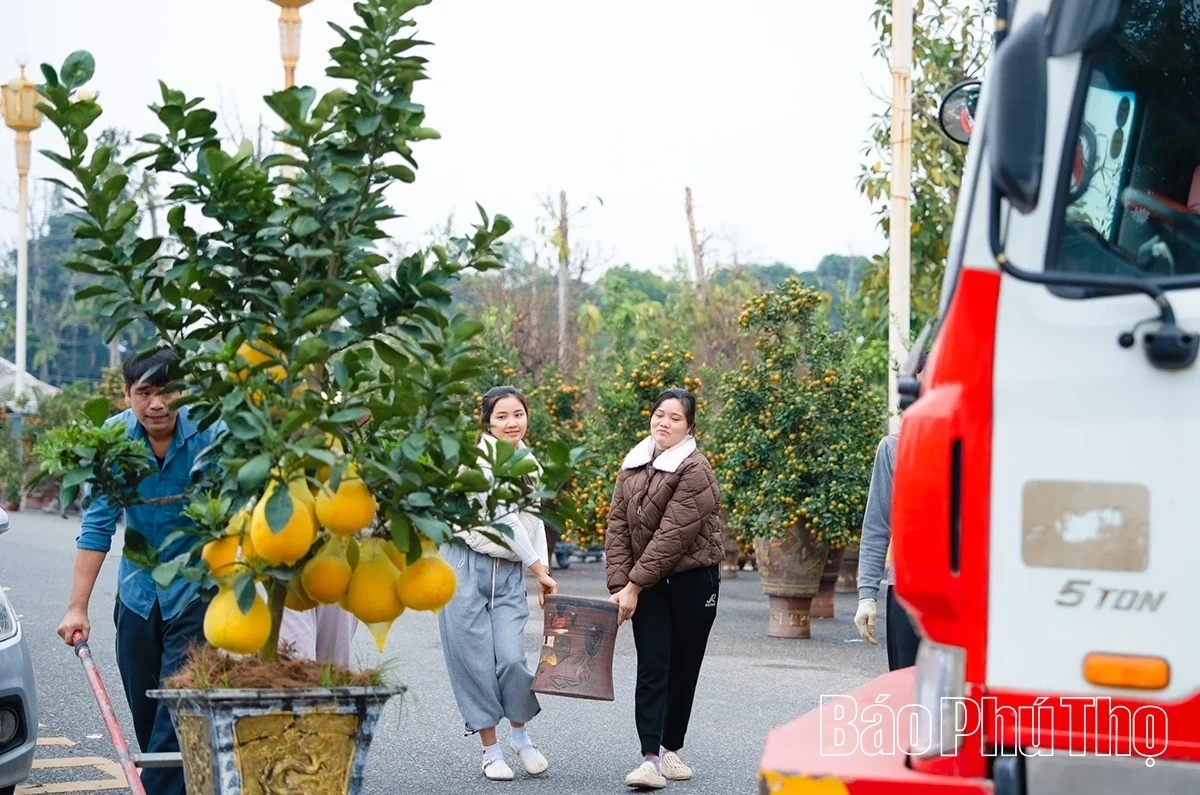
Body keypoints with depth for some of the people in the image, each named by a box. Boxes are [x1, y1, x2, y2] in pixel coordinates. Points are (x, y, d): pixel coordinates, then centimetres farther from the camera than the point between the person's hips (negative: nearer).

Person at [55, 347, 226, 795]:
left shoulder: (210, 434, -19)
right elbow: (97, 526, -11)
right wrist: (77, 607, -17)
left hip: (196, 589, -4)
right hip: (138, 591, 4)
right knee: (144, 713, 11)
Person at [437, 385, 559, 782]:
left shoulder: (529, 466, 12)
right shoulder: (477, 459, -10)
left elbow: (533, 520, 14)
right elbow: (503, 517, -14)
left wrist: (542, 572, 1)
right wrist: (538, 568, -13)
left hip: (510, 571, 4)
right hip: (466, 566, -4)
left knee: (511, 657, -10)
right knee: (475, 660, -2)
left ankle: (520, 734, 15)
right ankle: (490, 750, 12)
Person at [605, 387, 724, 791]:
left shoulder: (694, 470, -15)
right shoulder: (633, 465, 5)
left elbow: (673, 535, -19)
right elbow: (617, 525, 2)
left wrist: (633, 585, -19)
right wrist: (619, 583, -9)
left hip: (692, 581, -3)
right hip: (648, 584, 3)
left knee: (683, 669, 6)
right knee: (652, 669, -6)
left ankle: (670, 749, 19)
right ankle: (650, 758, -13)